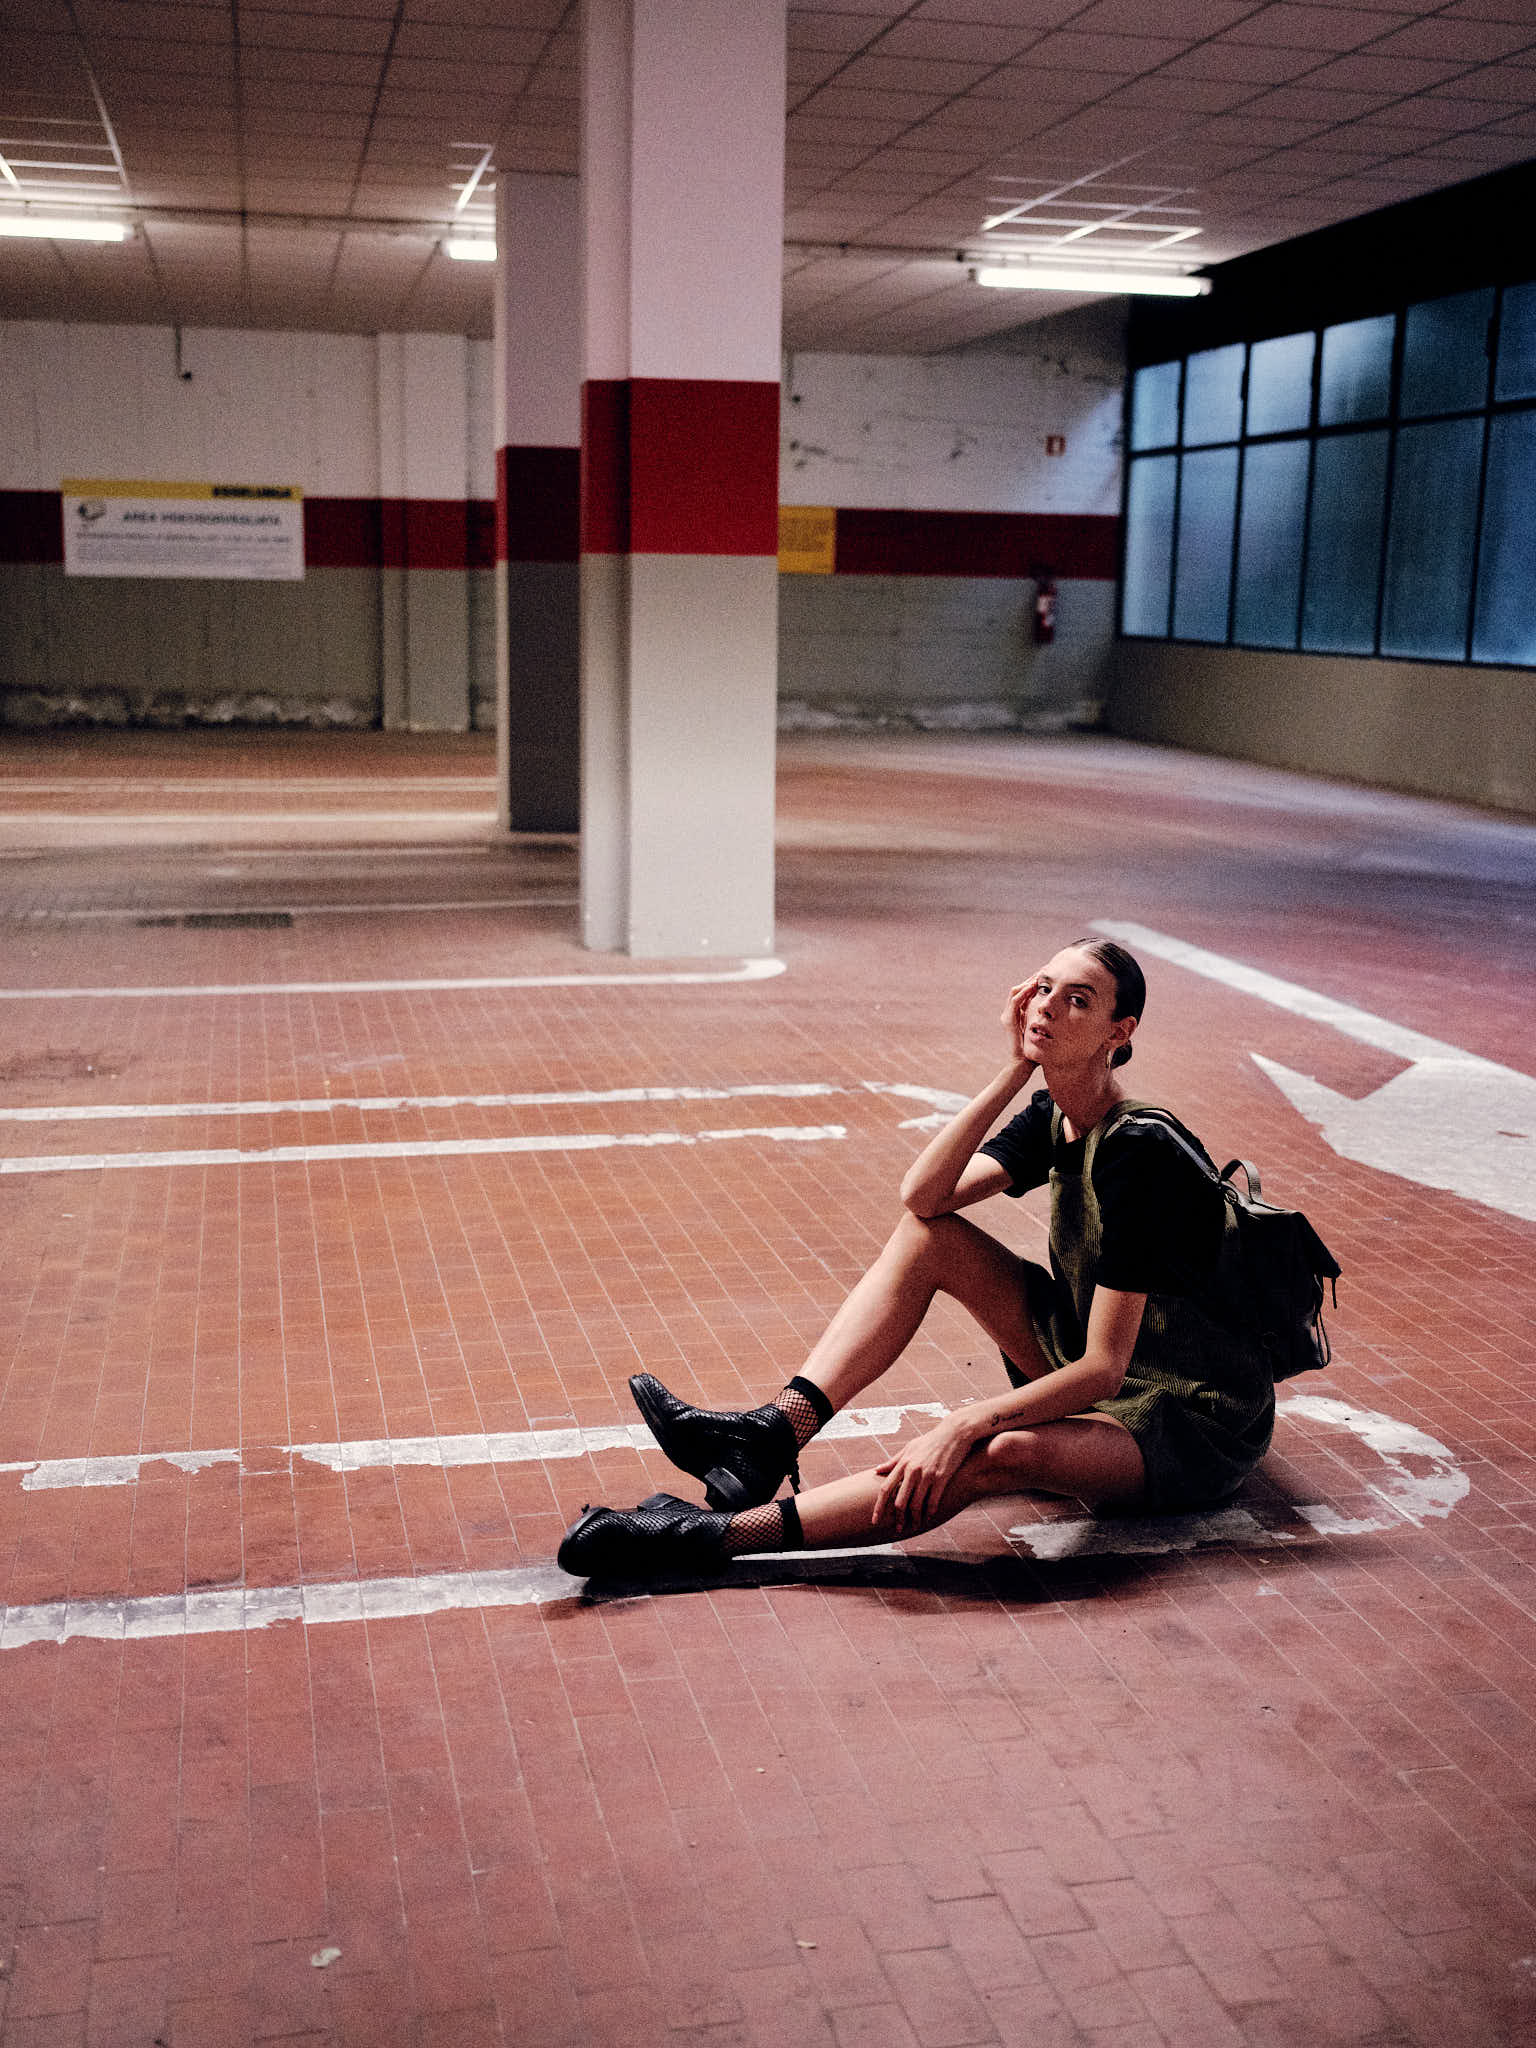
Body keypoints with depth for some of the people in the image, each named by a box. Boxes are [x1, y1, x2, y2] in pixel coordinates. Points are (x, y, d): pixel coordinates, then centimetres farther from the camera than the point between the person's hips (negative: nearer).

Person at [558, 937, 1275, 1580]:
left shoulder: (1136, 1151, -24)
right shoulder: (1051, 1118, 1)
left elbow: (1103, 1368, -27)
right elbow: (921, 1195, -11)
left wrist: (961, 1425, -36)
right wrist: (1015, 1071, -16)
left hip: (1196, 1427, -8)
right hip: (1092, 1370, 8)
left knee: (999, 1454, -39)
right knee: (928, 1232, -3)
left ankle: (719, 1534, -36)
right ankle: (777, 1430, -14)